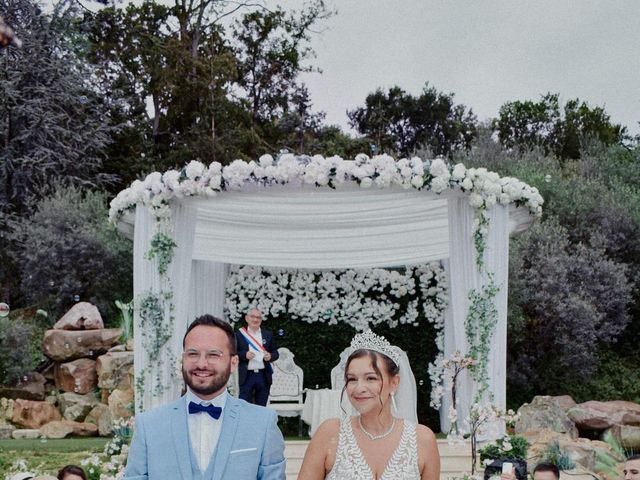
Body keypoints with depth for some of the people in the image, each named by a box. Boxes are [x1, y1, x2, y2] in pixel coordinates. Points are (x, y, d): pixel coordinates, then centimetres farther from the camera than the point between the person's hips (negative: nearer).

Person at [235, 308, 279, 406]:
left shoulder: (268, 335, 11)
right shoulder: (239, 335, 3)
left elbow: (275, 353, 13)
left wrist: (270, 356, -9)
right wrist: (244, 355, -16)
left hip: (263, 376, 3)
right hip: (247, 376, -3)